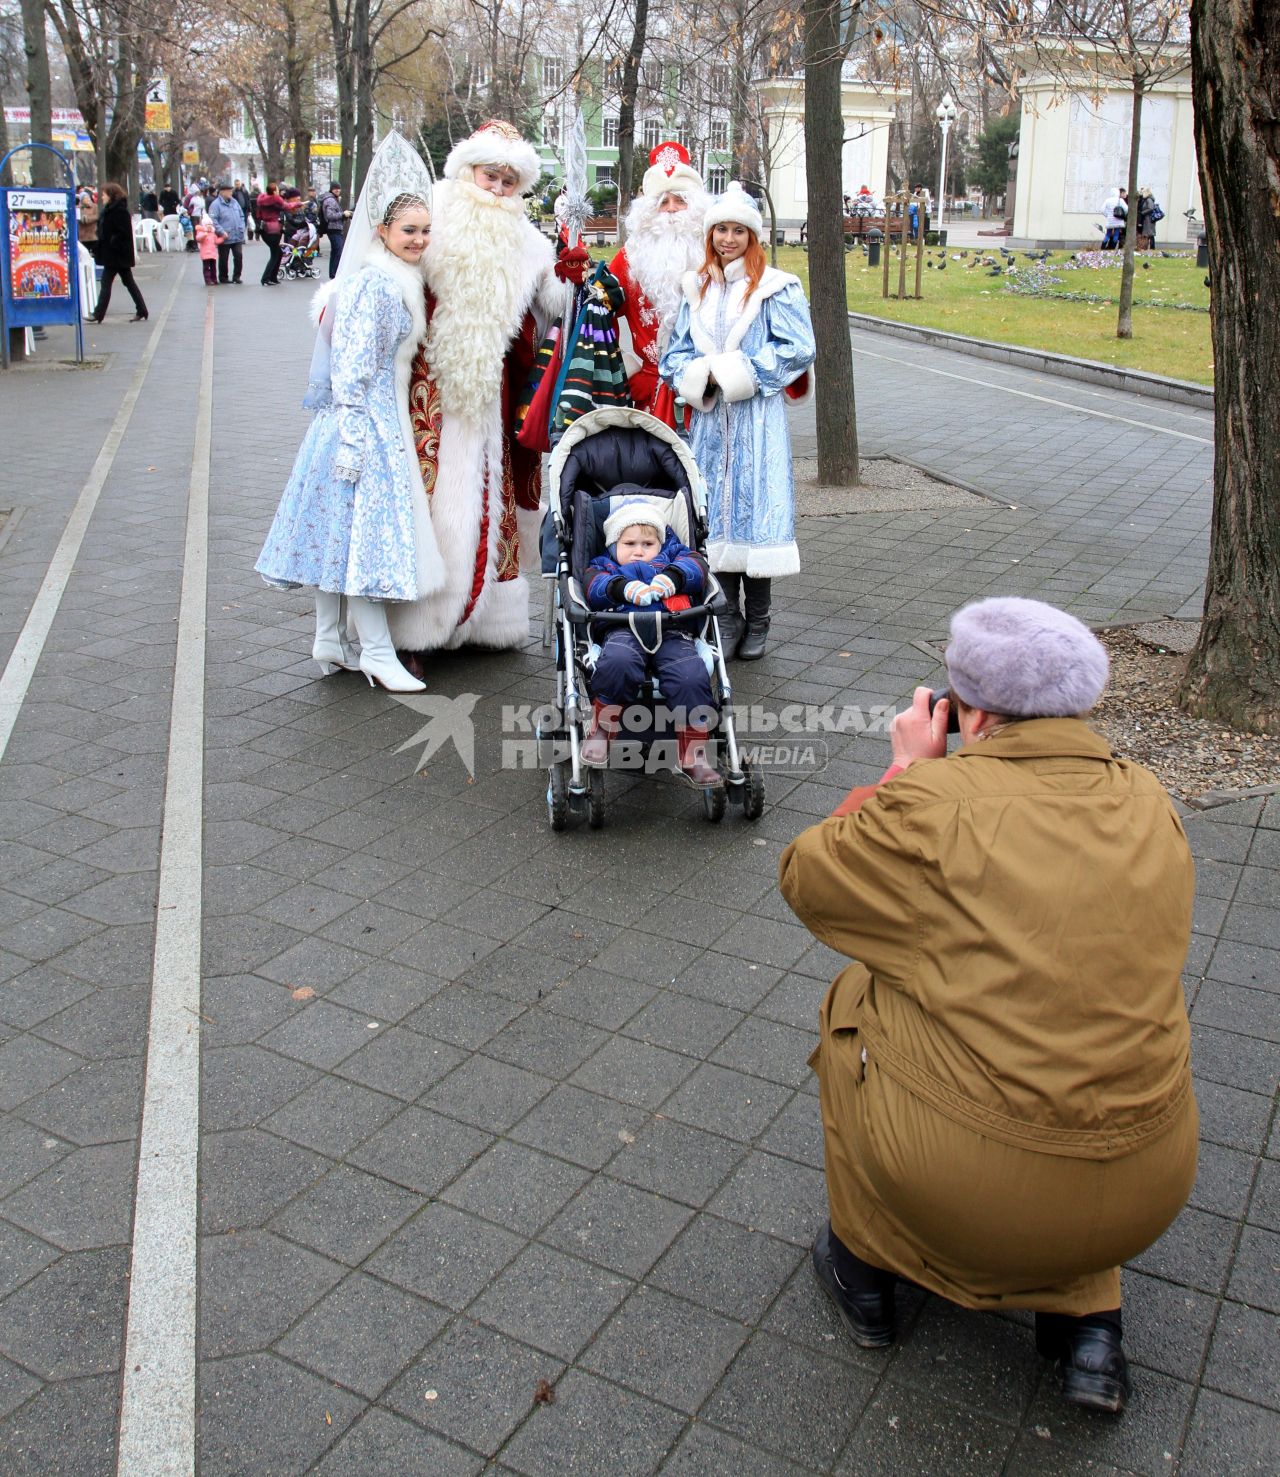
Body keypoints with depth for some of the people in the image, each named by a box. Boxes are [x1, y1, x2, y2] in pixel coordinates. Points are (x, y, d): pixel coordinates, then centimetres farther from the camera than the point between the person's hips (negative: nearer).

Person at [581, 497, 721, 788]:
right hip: (625, 630, -1)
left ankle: (693, 755, -19)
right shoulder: (604, 565, 30)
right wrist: (623, 587, -12)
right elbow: (594, 584, 6)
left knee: (691, 678, -28)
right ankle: (600, 731, -18)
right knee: (617, 663, -37)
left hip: (672, 633, 1)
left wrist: (673, 577, -9)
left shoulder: (672, 558, 34)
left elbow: (695, 564, 12)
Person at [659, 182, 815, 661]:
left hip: (757, 417, -4)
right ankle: (728, 617, 17)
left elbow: (798, 349, -9)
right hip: (709, 418, 4)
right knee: (716, 510, 6)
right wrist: (699, 377, -8)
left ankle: (757, 622, 8)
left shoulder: (776, 288, -2)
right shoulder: (698, 289, 13)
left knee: (756, 509, -3)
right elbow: (676, 353, 13)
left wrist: (737, 371, -11)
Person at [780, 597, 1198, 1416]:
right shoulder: (1147, 803, 1)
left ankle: (866, 1267, 34)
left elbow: (808, 879, -1)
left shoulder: (938, 804, -16)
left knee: (856, 1000, 22)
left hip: (962, 1187, -4)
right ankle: (1088, 1315, 26)